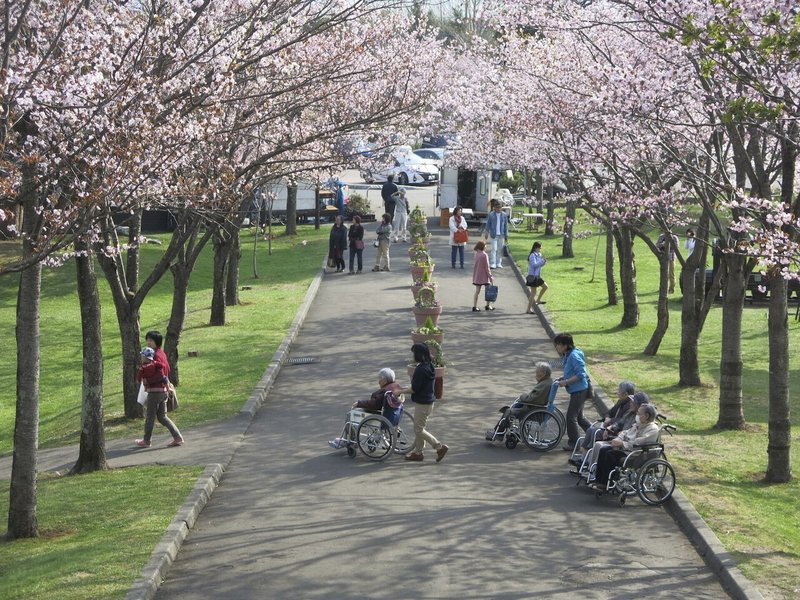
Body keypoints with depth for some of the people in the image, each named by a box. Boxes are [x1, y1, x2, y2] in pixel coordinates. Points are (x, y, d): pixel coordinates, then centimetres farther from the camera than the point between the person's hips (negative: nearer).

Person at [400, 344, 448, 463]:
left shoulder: (420, 370, -24)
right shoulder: (429, 367, 5)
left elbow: (414, 389, -20)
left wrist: (401, 391, -7)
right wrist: (406, 388, 15)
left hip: (422, 403, -10)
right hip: (429, 401, 10)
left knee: (419, 430, 1)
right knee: (419, 428, 18)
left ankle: (440, 447, 1)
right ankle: (417, 452, 26)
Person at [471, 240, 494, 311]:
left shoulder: (476, 254, 4)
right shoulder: (484, 255, -15)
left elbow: (475, 266, 10)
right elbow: (487, 267, -15)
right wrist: (490, 276, -9)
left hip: (477, 276, 6)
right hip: (484, 276, -6)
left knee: (477, 291, 8)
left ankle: (474, 306, 4)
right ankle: (488, 305, 14)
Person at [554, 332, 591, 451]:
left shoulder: (574, 356, -20)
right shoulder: (568, 356, 10)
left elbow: (581, 374, -23)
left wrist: (566, 382, -21)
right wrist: (563, 379, 5)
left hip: (579, 391, -10)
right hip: (576, 390, 10)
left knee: (571, 416, -5)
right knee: (579, 416, 19)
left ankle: (574, 442, 3)